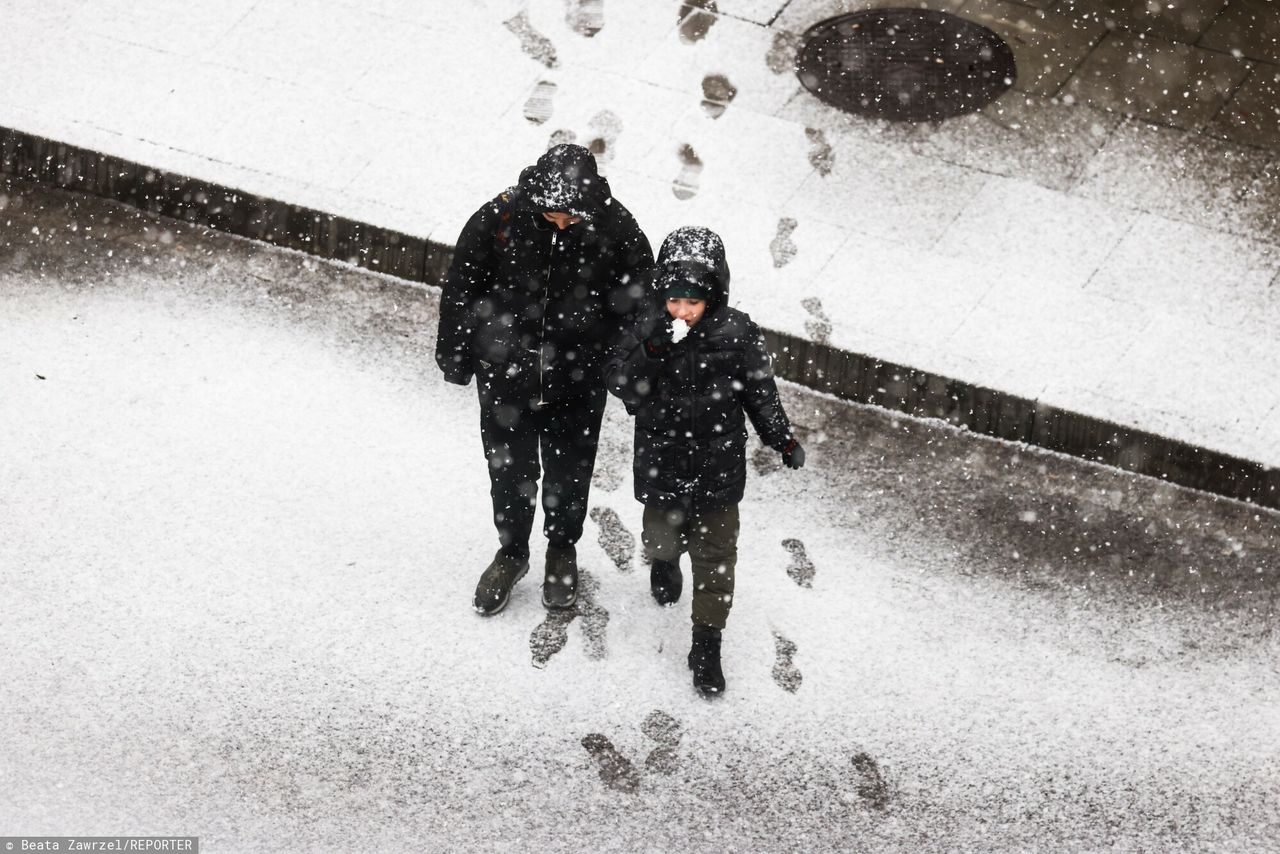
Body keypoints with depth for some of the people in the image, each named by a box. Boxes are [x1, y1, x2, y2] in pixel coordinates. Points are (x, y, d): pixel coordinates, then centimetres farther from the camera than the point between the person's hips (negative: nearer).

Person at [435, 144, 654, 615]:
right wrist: (455, 357, 0)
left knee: (568, 474, 20)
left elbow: (637, 307, -4)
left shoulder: (617, 231, -20)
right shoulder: (499, 218, -22)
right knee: (510, 471, 18)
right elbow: (461, 288, -8)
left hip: (578, 385, 0)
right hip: (505, 378, 0)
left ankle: (563, 550, 46)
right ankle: (512, 552, 42)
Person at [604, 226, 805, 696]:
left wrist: (782, 438, -3)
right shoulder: (646, 332, -12)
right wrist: (649, 350, -35)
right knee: (661, 540, 18)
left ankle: (707, 647, 18)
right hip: (661, 463, 1)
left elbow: (760, 391, -1)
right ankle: (665, 562, 57)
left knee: (715, 558, 6)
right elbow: (623, 387, -20)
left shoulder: (737, 335, -12)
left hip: (717, 468, -1)